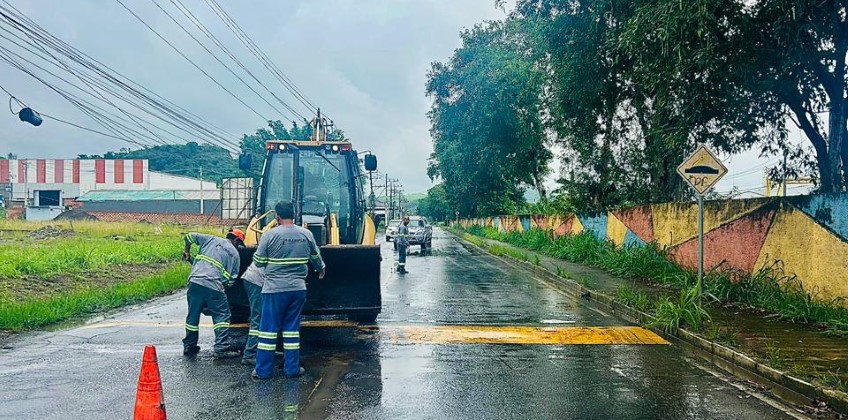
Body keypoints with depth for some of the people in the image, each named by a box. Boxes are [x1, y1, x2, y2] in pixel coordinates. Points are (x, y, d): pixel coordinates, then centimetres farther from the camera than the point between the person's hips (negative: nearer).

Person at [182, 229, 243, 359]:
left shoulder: (211, 239, 18)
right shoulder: (234, 253, 10)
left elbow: (189, 236, 20)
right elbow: (231, 278, 6)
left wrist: (187, 252, 34)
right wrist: (224, 284, 22)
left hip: (195, 281, 4)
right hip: (213, 286, -4)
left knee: (193, 315, 16)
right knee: (222, 316, 4)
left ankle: (189, 346, 26)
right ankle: (221, 348, -3)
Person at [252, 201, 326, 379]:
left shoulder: (269, 235, -9)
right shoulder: (306, 234, 3)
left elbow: (258, 262, -3)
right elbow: (316, 257, 18)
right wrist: (321, 269, 38)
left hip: (274, 289, -3)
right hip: (298, 289, 3)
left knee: (268, 328, 5)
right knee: (292, 329, 11)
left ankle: (263, 370, 11)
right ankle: (292, 369, 15)